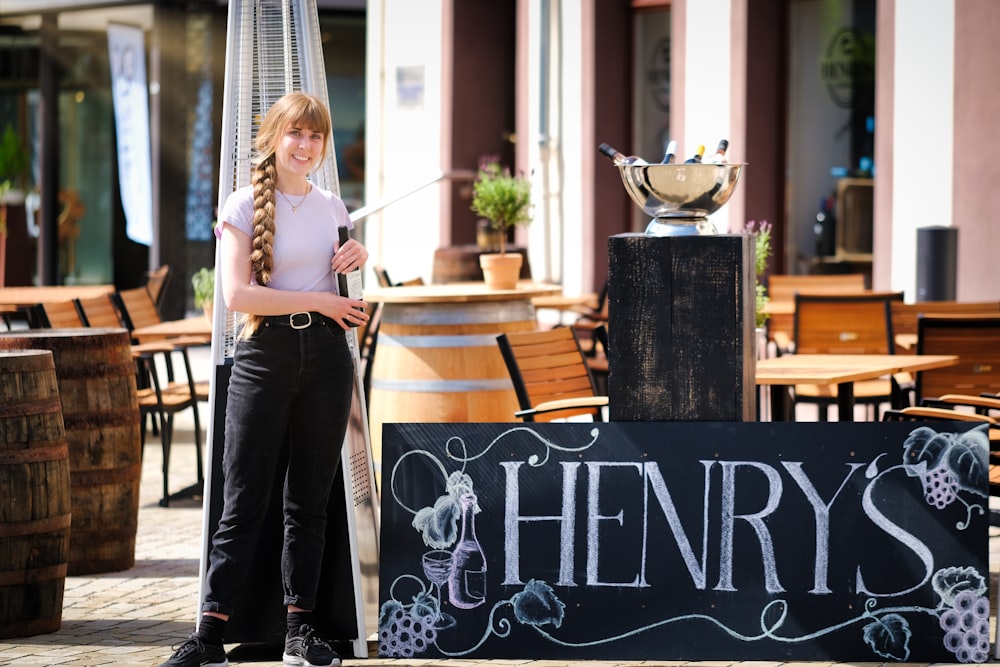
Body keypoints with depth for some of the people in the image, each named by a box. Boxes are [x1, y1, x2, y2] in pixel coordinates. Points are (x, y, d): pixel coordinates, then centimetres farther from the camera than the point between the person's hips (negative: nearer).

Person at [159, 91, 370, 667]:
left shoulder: (332, 206, 10)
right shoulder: (246, 206, -4)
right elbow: (237, 293, -14)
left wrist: (359, 254, 5)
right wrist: (318, 300, -13)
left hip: (326, 355, 4)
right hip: (265, 354, -4)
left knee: (310, 500, 7)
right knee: (244, 501, -5)